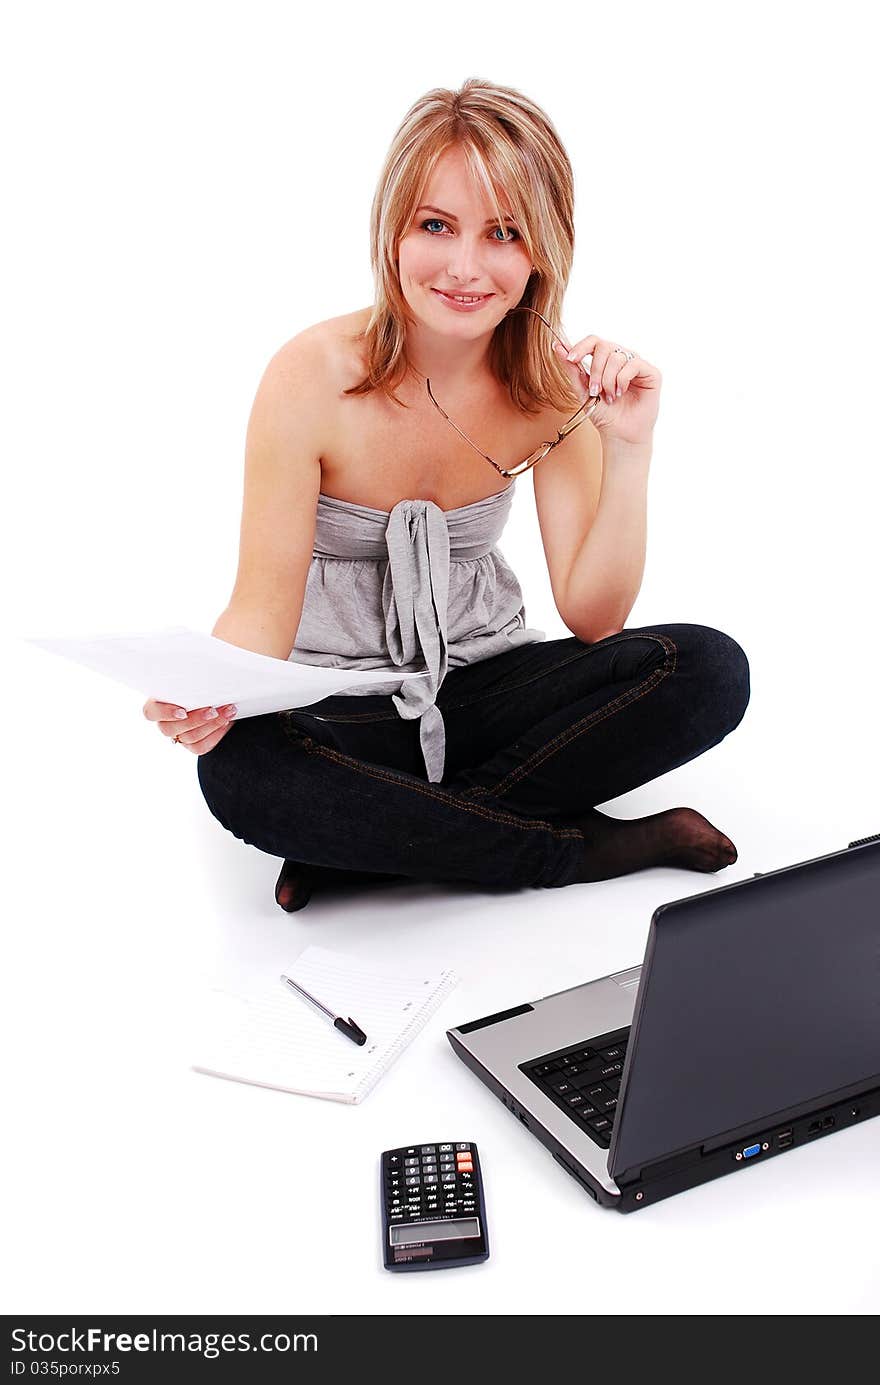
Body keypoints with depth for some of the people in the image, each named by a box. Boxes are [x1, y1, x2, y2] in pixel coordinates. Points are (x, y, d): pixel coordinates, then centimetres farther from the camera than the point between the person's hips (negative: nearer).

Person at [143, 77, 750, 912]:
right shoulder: (313, 377, -15)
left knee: (709, 669, -20)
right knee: (239, 765, -36)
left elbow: (591, 617, -7)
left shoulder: (554, 382, -6)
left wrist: (629, 450, -19)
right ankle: (585, 849, -20)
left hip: (484, 685, 3)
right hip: (338, 710, -2)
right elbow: (263, 608, -15)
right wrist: (209, 693, -37)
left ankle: (366, 839, -19)